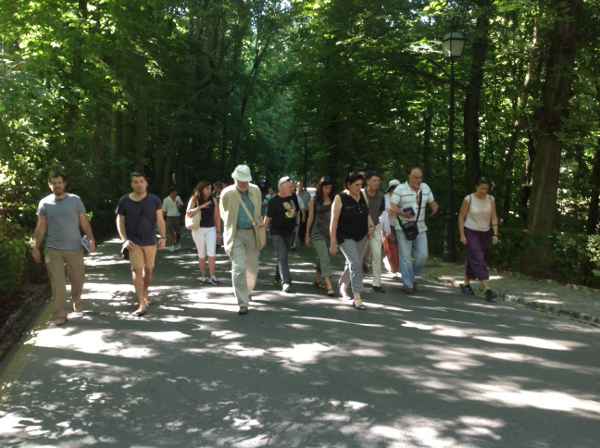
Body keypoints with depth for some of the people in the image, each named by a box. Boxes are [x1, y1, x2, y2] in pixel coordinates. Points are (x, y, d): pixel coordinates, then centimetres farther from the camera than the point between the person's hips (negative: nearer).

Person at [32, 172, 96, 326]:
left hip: (75, 248, 0)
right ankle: (60, 314, 7)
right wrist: (35, 248, 1)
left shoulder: (75, 200, 0)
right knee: (57, 283, -1)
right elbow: (41, 227, 4)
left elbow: (83, 221, 2)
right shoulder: (44, 203, 1)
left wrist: (91, 239, -9)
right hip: (53, 249, 0)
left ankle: (76, 299, 41)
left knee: (78, 279, 11)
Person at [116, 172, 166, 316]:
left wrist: (162, 237, -16)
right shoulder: (124, 201, -6)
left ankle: (145, 294, 38)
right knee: (137, 270, -9)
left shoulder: (154, 200, -4)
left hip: (150, 242, 2)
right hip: (134, 242, -2)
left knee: (148, 269, 15)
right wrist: (124, 239, -11)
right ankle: (141, 304, -10)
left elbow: (160, 219, -3)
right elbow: (120, 221, 1)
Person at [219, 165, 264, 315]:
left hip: (252, 233, 4)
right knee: (239, 268, -12)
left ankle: (248, 290, 44)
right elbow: (224, 214, 8)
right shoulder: (227, 193, -8)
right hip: (236, 234, -4)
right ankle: (243, 303, -7)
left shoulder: (256, 191, 2)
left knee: (252, 267, 15)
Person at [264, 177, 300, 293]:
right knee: (282, 257, -14)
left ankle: (278, 278, 29)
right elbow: (267, 218, -13)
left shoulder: (293, 197, 2)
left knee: (284, 257, 15)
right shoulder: (274, 201, -14)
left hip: (289, 232, 6)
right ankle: (286, 282, -19)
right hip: (277, 233, -6)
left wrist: (295, 224, 17)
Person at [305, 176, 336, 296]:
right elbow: (310, 218, 1)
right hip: (317, 232, -3)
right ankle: (329, 286, -18)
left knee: (323, 258, 15)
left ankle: (317, 280, 34)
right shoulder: (314, 200, -3)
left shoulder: (334, 199, 2)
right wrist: (307, 235, 4)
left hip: (330, 232, 3)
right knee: (325, 259, -12)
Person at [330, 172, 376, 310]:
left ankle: (343, 286, 43)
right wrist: (333, 243, -16)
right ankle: (357, 298, -15)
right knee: (355, 263, -17)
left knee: (351, 264, 17)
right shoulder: (340, 199, -16)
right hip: (345, 237, -5)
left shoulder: (363, 196, -1)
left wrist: (371, 225, -5)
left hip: (361, 237, 6)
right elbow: (334, 222, -15)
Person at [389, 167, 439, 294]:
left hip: (420, 228, 5)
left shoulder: (425, 188, 6)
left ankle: (412, 276, 26)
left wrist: (435, 207, -10)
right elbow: (392, 207, -13)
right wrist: (403, 213, -32)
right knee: (406, 257, -1)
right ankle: (408, 284, 9)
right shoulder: (400, 189, -10)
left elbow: (432, 202, 15)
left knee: (423, 255, 3)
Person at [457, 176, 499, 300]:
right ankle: (486, 288, -17)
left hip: (484, 234, 5)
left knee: (472, 260, 13)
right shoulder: (468, 199, -10)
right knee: (478, 260, -12)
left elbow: (494, 217, 0)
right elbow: (461, 217, -6)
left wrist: (495, 234, -9)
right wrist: (462, 235, -11)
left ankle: (466, 284, 26)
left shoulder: (491, 199, 1)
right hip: (470, 233, -5)